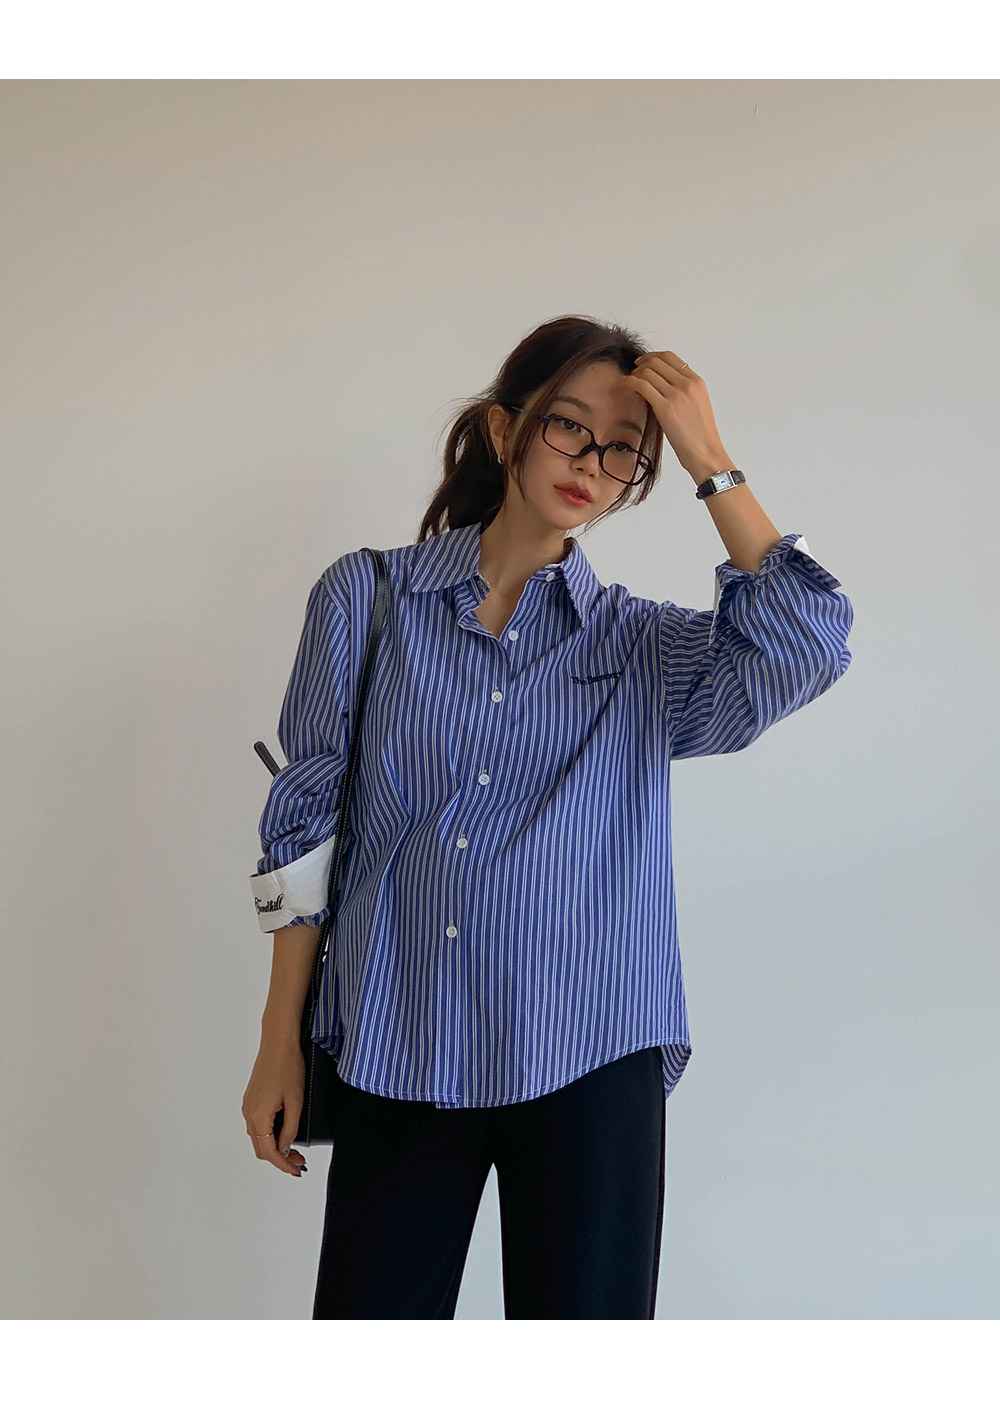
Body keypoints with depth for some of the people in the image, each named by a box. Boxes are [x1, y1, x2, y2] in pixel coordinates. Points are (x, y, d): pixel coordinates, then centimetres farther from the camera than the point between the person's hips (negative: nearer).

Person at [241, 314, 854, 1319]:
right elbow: (306, 823, 6)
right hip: (395, 1057, 0)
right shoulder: (365, 597, 4)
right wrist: (281, 1037, 5)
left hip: (588, 1060, 1)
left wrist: (710, 463, -10)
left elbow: (805, 648, -13)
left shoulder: (642, 646, 6)